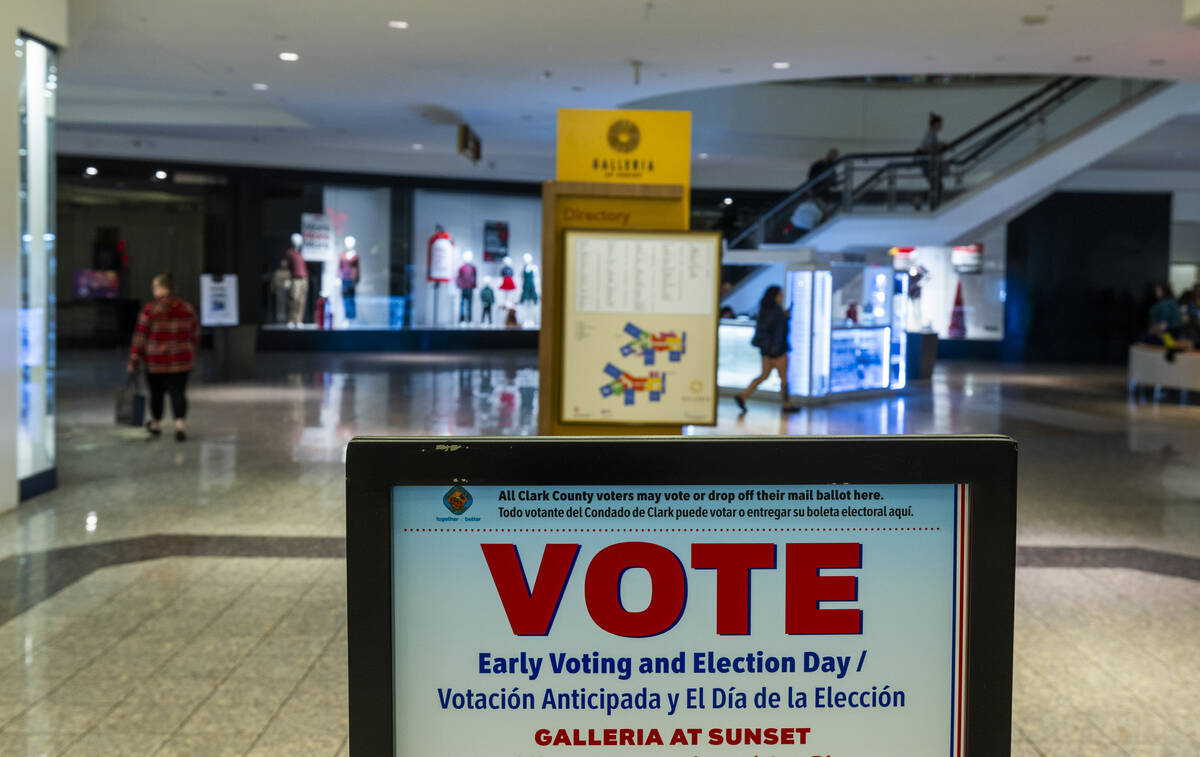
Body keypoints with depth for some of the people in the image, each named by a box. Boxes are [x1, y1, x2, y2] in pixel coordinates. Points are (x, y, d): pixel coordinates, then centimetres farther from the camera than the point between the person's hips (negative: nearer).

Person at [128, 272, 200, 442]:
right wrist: (190, 353, 22)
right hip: (181, 361, 2)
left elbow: (140, 336, -8)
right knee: (178, 393, 3)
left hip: (155, 360, -2)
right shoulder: (188, 309, 1)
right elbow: (195, 335, 8)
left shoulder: (150, 309, -11)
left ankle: (156, 425, 31)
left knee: (156, 393, 14)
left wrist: (134, 359, -2)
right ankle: (179, 425, -14)